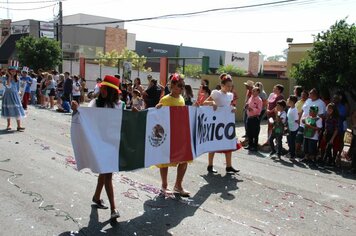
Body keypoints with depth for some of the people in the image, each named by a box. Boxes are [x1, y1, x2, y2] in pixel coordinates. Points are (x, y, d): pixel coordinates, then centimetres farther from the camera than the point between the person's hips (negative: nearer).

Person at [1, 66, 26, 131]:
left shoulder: (16, 79, 7)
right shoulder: (4, 78, -6)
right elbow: (8, 86, -22)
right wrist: (9, 77, -20)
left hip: (15, 95, 3)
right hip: (8, 95, -3)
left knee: (17, 111, -5)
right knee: (8, 110, 5)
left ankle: (19, 126, -5)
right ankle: (9, 125, 19)